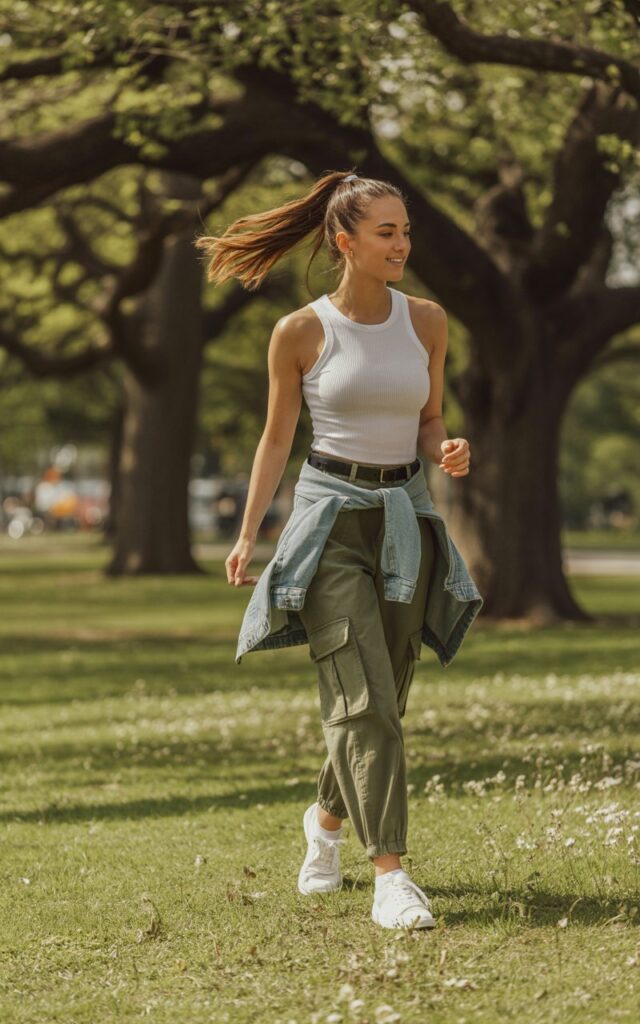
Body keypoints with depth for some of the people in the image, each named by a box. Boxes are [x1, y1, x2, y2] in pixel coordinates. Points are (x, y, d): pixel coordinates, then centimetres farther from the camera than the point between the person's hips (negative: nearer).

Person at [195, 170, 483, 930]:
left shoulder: (426, 322, 4)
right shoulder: (300, 333, -4)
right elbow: (276, 438, 4)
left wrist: (449, 453, -9)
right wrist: (247, 535, 1)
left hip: (406, 518, 4)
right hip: (332, 517, -4)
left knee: (384, 701, 11)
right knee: (363, 698, -14)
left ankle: (326, 818, 38)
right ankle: (389, 874, -16)